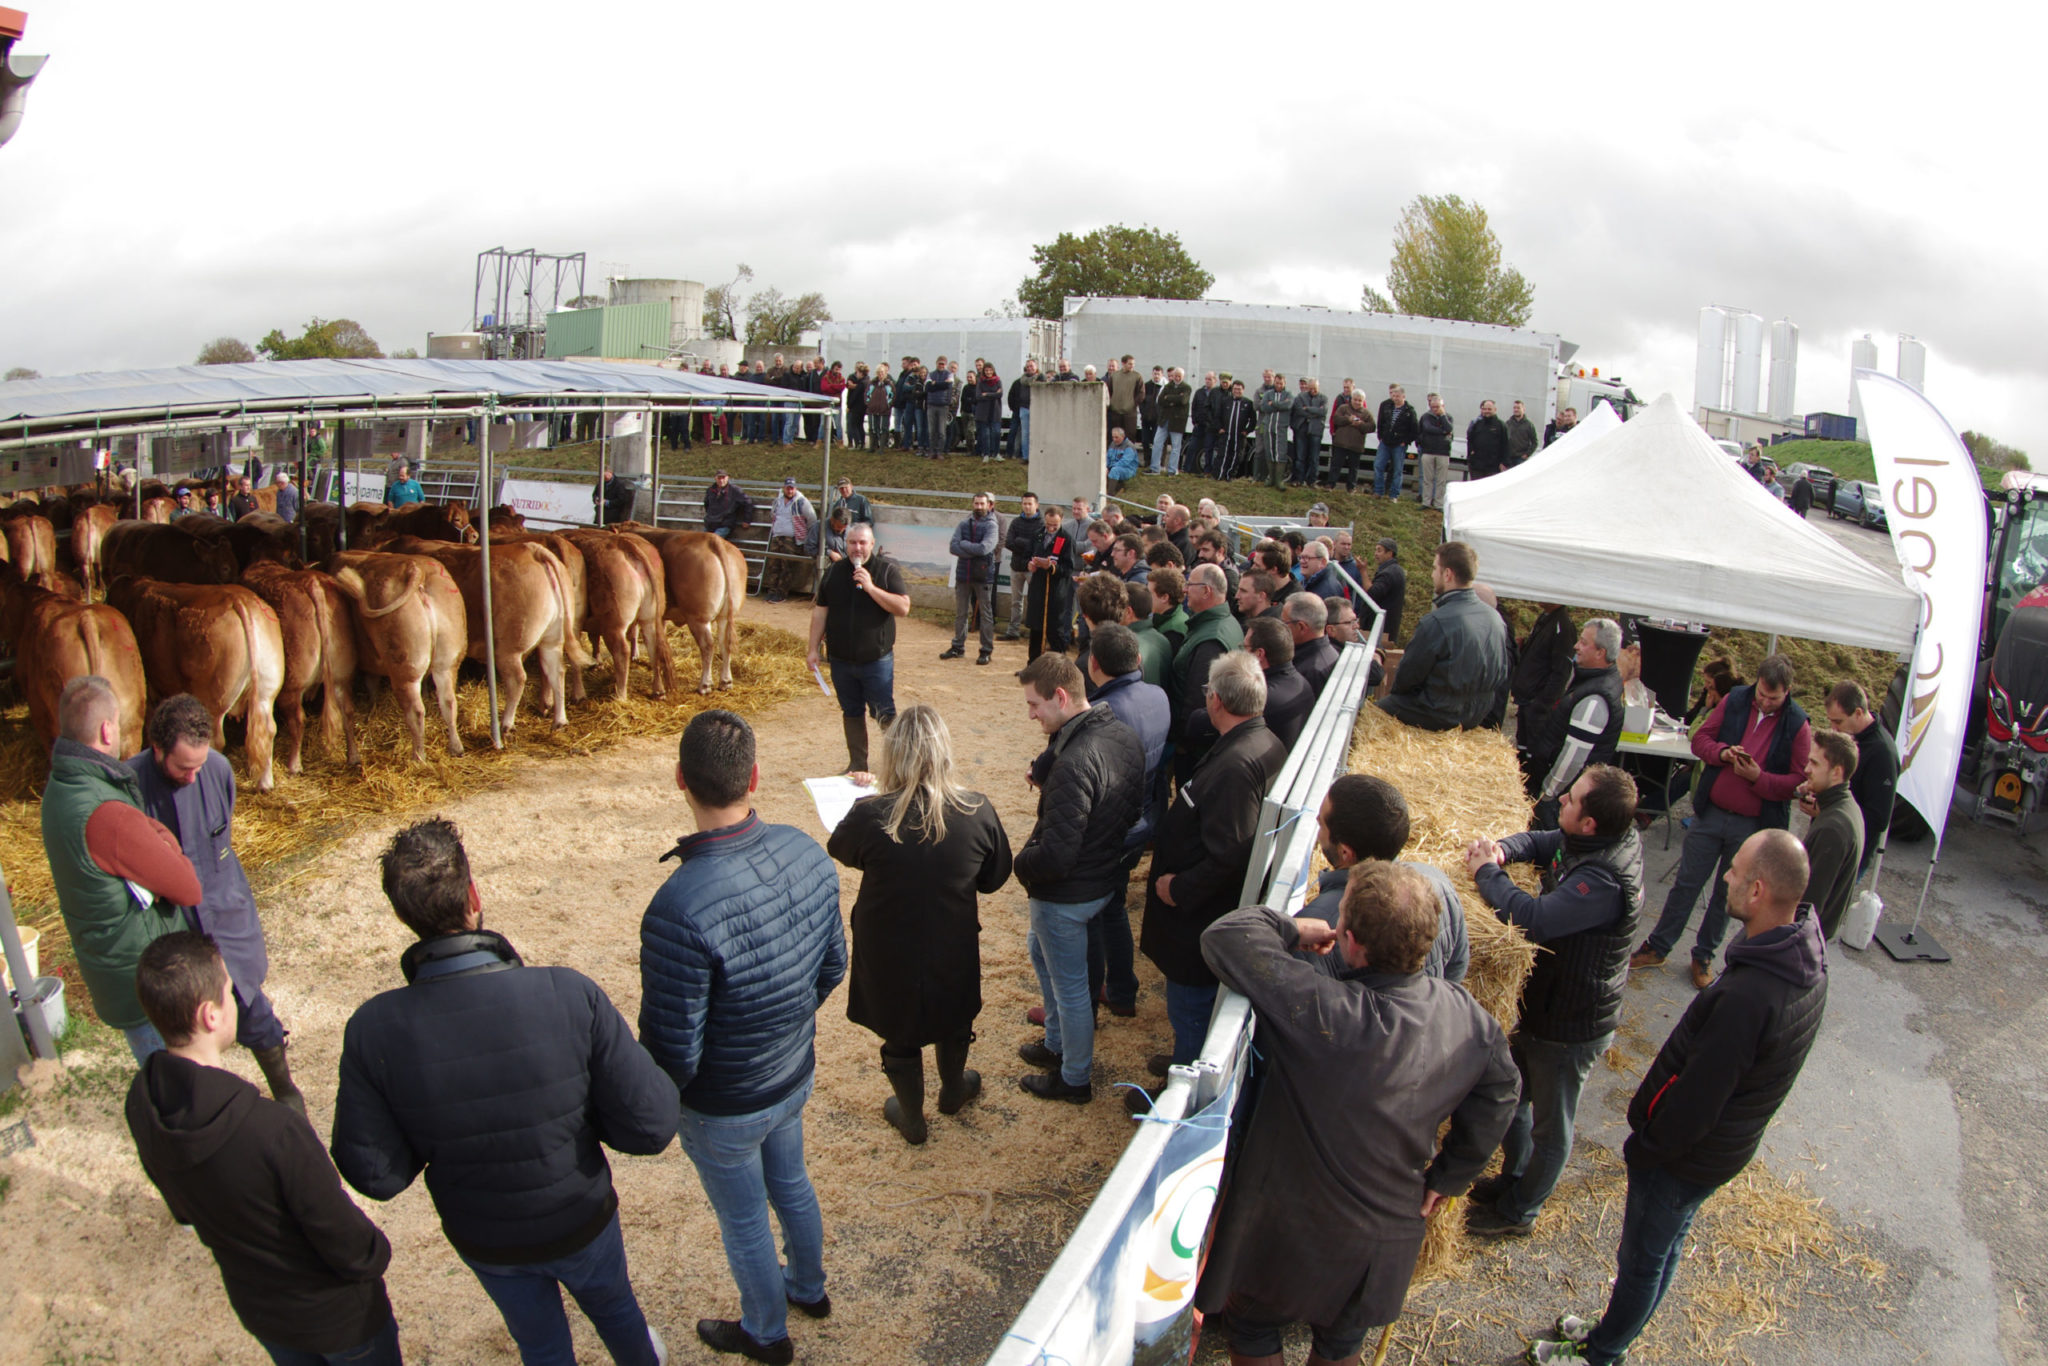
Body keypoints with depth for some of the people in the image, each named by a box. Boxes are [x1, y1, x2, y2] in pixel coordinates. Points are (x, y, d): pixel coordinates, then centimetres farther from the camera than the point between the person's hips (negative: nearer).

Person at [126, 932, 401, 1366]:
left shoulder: (141, 1105, -19)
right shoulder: (276, 1132, -40)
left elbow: (184, 1212, 1)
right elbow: (346, 1244, -25)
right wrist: (377, 1256, -4)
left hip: (255, 1309, 6)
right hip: (336, 1314, -6)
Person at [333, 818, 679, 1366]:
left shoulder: (373, 1032, -28)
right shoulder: (570, 995, -33)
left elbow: (375, 1175, -18)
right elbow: (651, 1126, -28)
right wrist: (575, 1110, -8)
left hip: (485, 1242, 1)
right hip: (581, 1222, -1)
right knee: (612, 1305, 34)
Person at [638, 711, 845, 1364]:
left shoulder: (679, 910, -38)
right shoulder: (807, 853, -19)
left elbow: (673, 1051, -28)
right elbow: (832, 966, -3)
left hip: (724, 1111, -5)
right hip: (794, 1076, 6)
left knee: (744, 1223, 22)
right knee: (791, 1184, 32)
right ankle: (809, 1287, 59)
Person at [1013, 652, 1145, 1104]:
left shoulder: (1074, 762, -34)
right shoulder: (1126, 735, -6)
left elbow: (1055, 857, -34)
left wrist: (1021, 863, -11)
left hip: (1067, 893, -9)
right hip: (1106, 875, 9)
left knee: (1069, 986, 12)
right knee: (1039, 949, 30)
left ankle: (1075, 1078, 35)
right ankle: (1057, 1044, 48)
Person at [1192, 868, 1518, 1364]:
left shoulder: (1319, 1011, -38)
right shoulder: (1470, 1019, -18)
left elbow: (1225, 937, -33)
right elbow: (1496, 1102, -1)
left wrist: (1291, 930, -15)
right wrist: (1446, 1179, 14)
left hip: (1289, 1227, -5)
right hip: (1389, 1228, 5)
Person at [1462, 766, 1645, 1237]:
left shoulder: (1604, 880, -37)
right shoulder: (1602, 841, -8)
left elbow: (1533, 919, -42)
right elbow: (1538, 841, 7)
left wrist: (1486, 871, -26)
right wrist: (1500, 849, -15)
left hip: (1571, 1026, -9)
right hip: (1542, 1005, 9)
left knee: (1550, 1126, 16)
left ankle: (1519, 1212, 36)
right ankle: (1513, 1180, 50)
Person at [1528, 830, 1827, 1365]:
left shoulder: (1746, 997, -40)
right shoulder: (1807, 956, -9)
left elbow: (1694, 1104, -29)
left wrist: (1644, 1147, -11)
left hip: (1686, 1158, -8)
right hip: (1729, 1145, 8)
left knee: (1642, 1260, 15)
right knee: (1668, 1244, 27)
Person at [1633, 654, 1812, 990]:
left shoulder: (1797, 726, -8)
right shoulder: (1734, 701, -1)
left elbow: (1799, 781, -9)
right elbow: (1701, 739, 5)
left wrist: (1759, 778, -23)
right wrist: (1721, 752, -16)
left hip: (1752, 826, -2)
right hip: (1711, 812, 2)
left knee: (1727, 894, 13)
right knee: (1686, 883, 9)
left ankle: (1704, 956, 29)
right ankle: (1657, 947, 21)